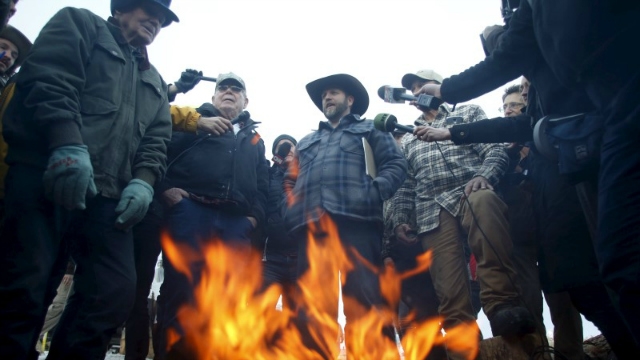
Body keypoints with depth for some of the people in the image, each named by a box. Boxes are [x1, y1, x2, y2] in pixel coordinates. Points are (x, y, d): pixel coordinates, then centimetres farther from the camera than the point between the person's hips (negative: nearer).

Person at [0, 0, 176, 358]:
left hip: (108, 195, 6)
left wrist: (143, 181, -3)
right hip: (47, 174, -5)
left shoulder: (156, 83, 30)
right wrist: (68, 145, -19)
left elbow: (157, 140, 18)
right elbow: (48, 79, -4)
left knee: (116, 292, -4)